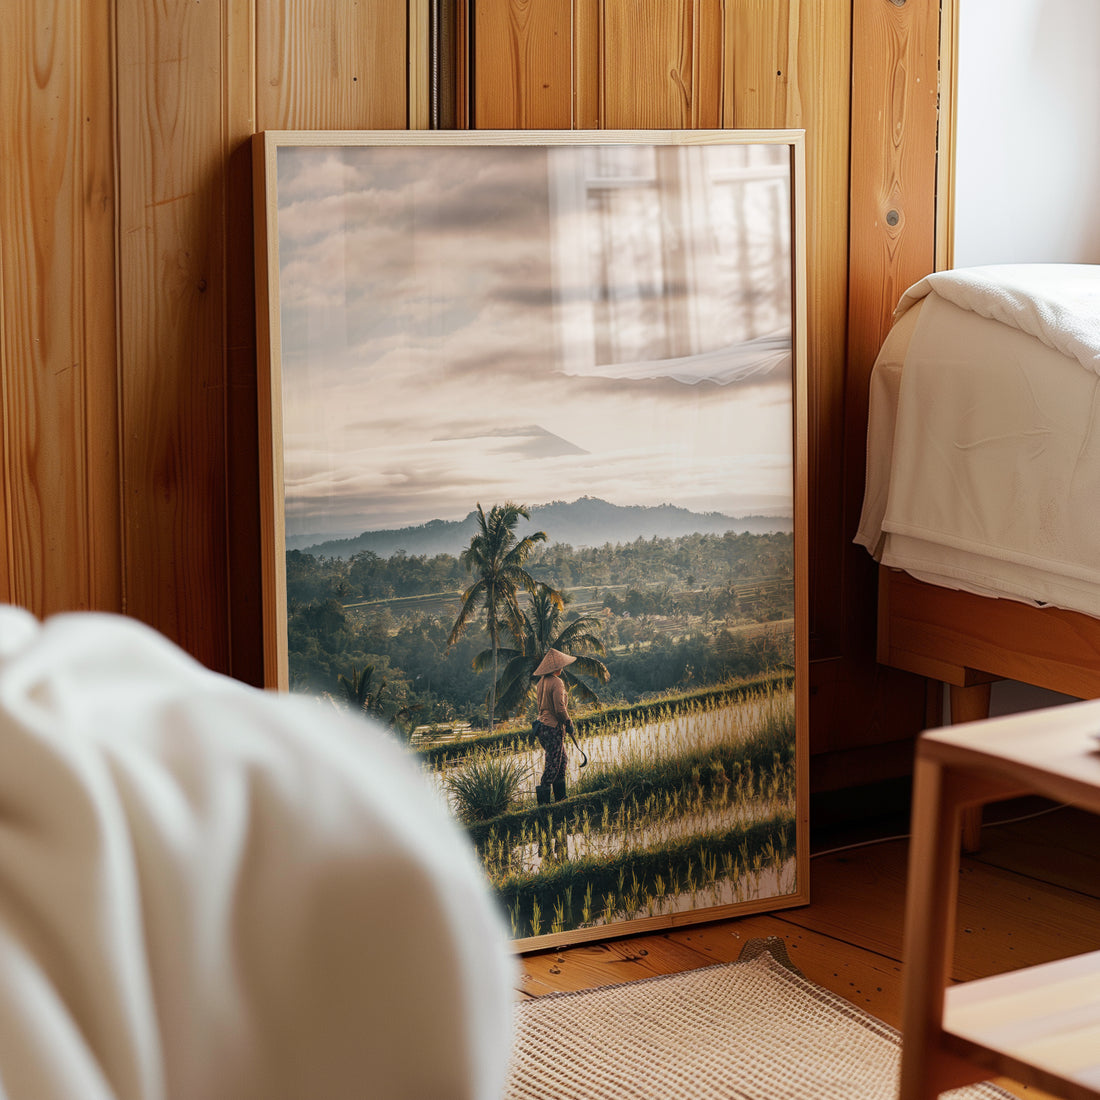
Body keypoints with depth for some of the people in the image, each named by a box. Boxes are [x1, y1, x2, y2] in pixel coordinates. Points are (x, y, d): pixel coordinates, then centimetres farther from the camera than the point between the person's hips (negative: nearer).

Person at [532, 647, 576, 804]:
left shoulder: (542, 682, 11)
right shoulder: (556, 682, -17)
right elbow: (559, 708, -21)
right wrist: (568, 723, -6)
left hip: (542, 725, 9)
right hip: (554, 728, -9)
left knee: (561, 760, 20)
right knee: (552, 765, -4)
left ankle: (560, 796, 26)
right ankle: (543, 799, -4)